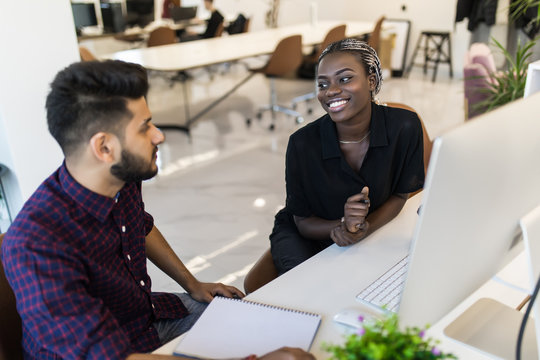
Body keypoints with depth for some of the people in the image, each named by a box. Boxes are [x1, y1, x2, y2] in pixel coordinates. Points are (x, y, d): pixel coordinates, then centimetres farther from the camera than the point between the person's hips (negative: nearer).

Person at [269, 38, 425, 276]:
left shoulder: (404, 127, -20)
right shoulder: (303, 143, -25)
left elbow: (399, 195, -5)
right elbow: (303, 222, -12)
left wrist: (365, 228, -24)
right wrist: (343, 225, -33)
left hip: (373, 233, 3)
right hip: (309, 237, -2)